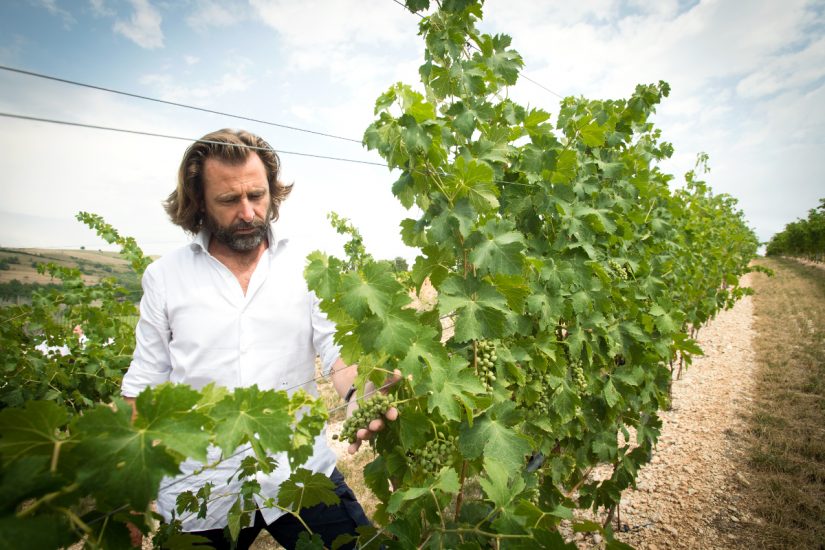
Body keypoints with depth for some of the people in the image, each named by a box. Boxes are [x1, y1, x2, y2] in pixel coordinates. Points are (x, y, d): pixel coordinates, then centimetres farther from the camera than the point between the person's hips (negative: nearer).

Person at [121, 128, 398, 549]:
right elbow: (145, 385, 4)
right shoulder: (164, 277, 1)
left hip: (302, 474, 0)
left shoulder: (305, 269, -1)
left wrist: (358, 396, -25)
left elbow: (337, 350, -4)